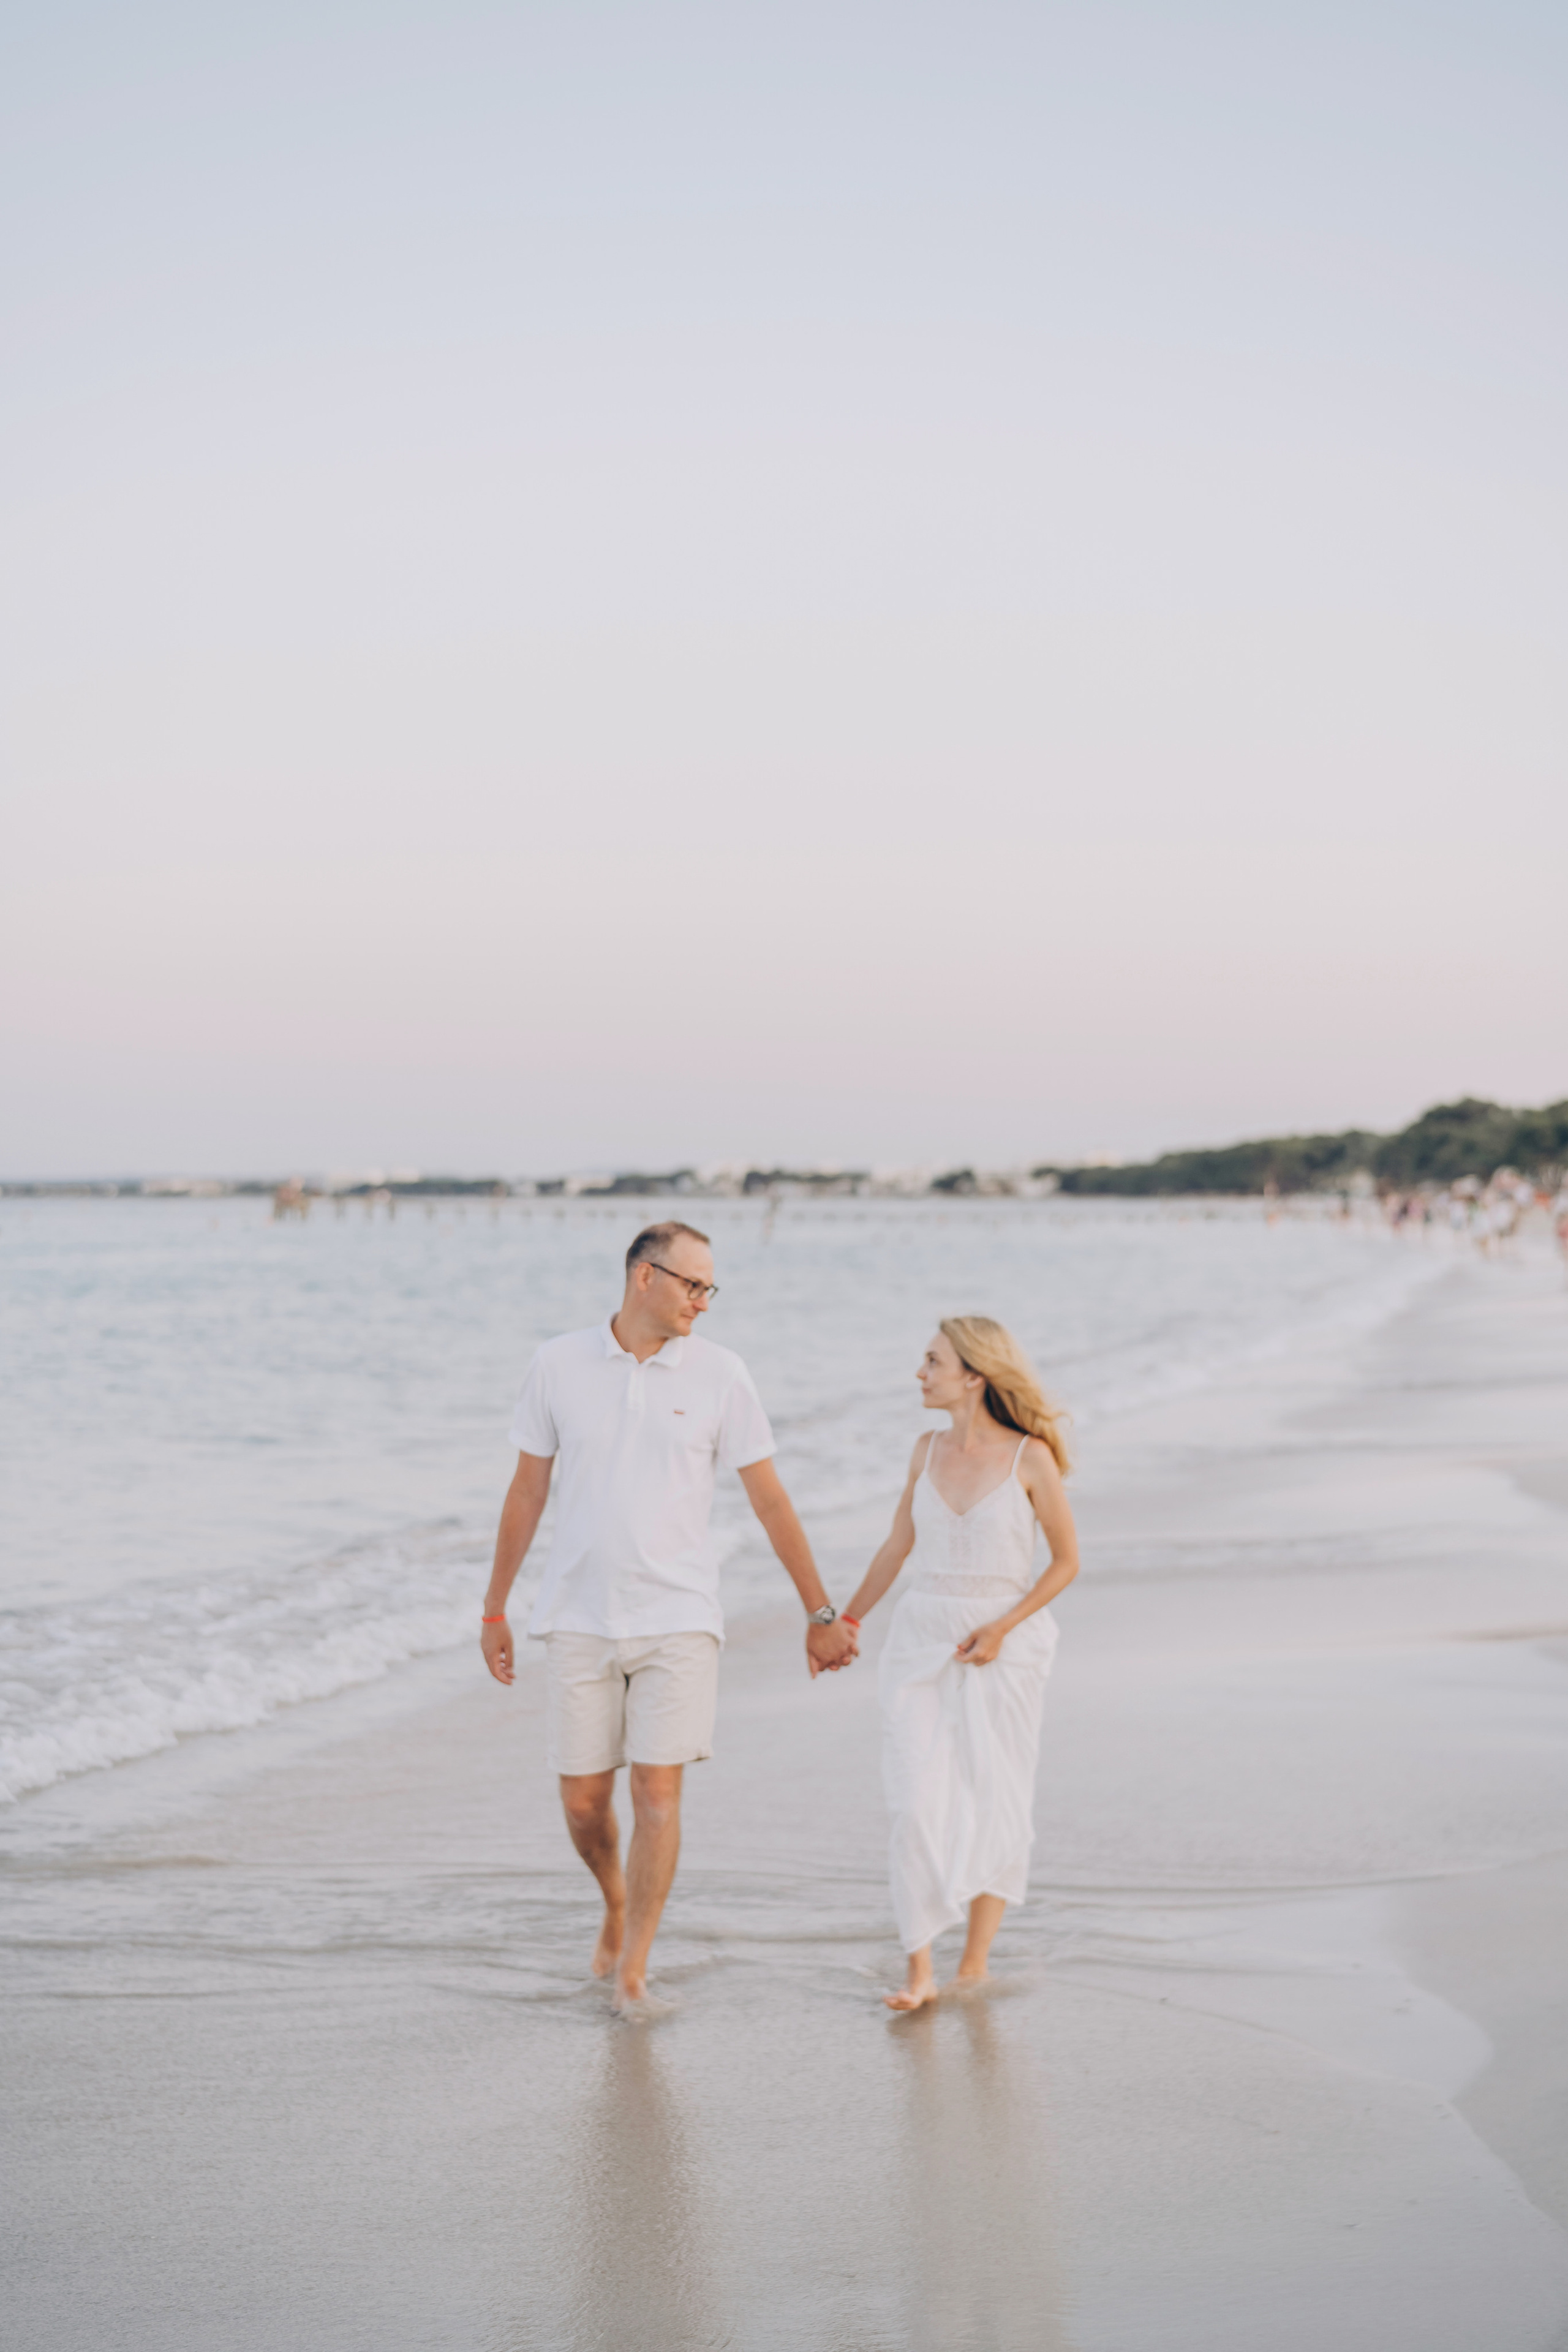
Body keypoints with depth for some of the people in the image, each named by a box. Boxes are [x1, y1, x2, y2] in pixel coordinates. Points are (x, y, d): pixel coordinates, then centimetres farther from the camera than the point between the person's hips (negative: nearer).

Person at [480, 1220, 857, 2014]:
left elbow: (770, 1500, 2)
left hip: (676, 1618, -1)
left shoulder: (718, 1374, -2)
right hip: (579, 1619, 1)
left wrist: (821, 1613, 3)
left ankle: (631, 1971, 1)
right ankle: (618, 1903, 36)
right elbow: (527, 1490, 7)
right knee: (582, 1800, 5)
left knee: (657, 1790, -9)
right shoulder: (559, 1365, 0)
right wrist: (493, 1611, 10)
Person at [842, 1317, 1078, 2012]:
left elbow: (1067, 1559, -4)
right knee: (918, 1803, -7)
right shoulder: (928, 1451, 4)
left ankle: (975, 1963, 17)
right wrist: (846, 1621, 22)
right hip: (922, 1639, 3)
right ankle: (919, 1972, -4)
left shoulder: (1030, 1457, -9)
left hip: (1005, 1647, -3)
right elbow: (898, 1545, 17)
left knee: (992, 1806, 5)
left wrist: (1001, 1628, -13)